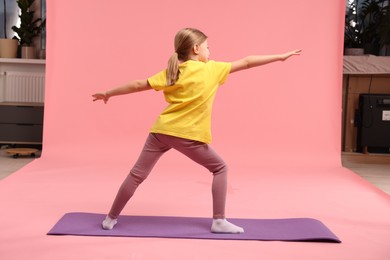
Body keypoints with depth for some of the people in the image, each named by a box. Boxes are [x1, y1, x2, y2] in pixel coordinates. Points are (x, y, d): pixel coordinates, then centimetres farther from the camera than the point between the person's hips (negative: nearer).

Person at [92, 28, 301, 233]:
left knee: (137, 175, 10)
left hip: (161, 130, 4)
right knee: (220, 168, 13)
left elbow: (139, 85, 6)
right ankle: (219, 221, 10)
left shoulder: (170, 72, 8)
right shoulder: (212, 69, 0)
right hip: (187, 136, -4)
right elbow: (247, 62, 7)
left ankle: (111, 218, 17)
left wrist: (108, 94, 16)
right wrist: (280, 57, 15)